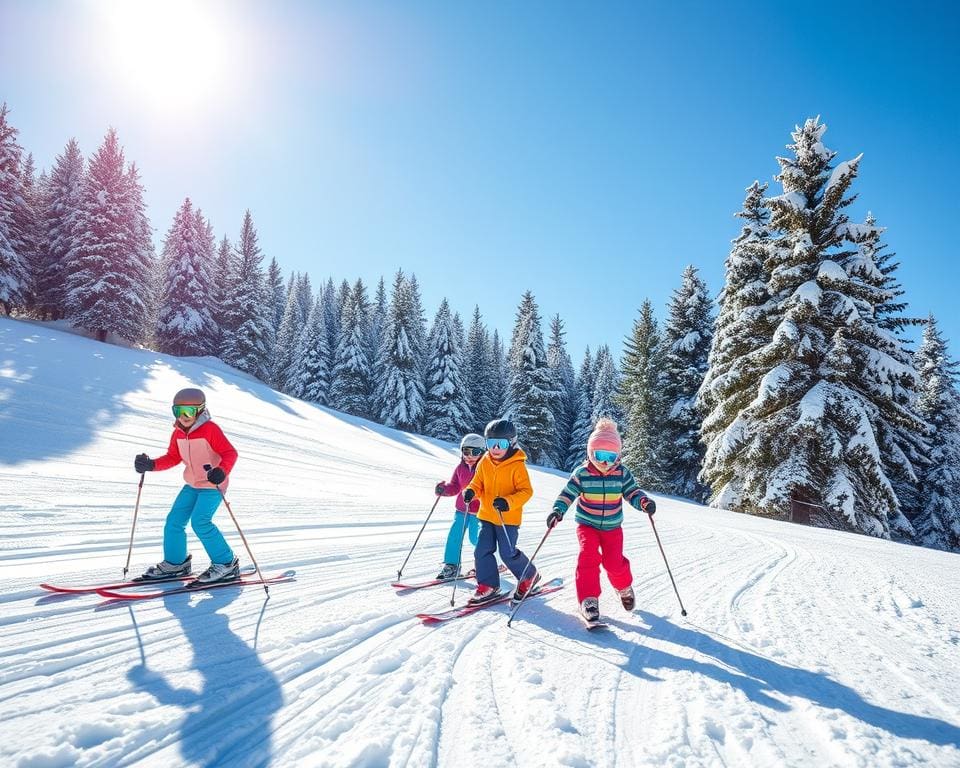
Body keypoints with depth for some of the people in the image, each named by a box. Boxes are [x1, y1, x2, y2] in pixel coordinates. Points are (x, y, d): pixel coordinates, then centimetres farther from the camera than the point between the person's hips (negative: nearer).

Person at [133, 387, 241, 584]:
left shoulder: (210, 429, -19)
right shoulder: (178, 433, 4)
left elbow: (230, 453, -23)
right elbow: (173, 457, 13)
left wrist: (222, 471, -41)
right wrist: (151, 465, -2)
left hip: (213, 485, -8)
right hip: (192, 484, 8)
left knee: (200, 522, -18)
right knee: (174, 520, 7)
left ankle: (226, 564, -6)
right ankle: (175, 563, 26)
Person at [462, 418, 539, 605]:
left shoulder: (517, 465, -14)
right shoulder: (484, 462, 2)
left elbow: (526, 491, -15)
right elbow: (478, 483, 11)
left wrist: (508, 502, -30)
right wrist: (471, 491, -12)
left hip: (509, 518, -5)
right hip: (487, 515, 5)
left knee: (508, 553, -1)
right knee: (482, 551, 2)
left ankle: (529, 576, 25)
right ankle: (488, 586, 16)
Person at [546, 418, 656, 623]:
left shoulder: (622, 473, -8)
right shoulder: (582, 473, -12)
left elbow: (632, 492, -3)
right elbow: (567, 493, -9)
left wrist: (644, 502, -24)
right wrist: (558, 510, -25)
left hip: (612, 527, 1)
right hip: (587, 524, -1)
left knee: (614, 562, -7)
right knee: (589, 556, -21)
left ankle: (624, 588, 27)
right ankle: (588, 599, -11)